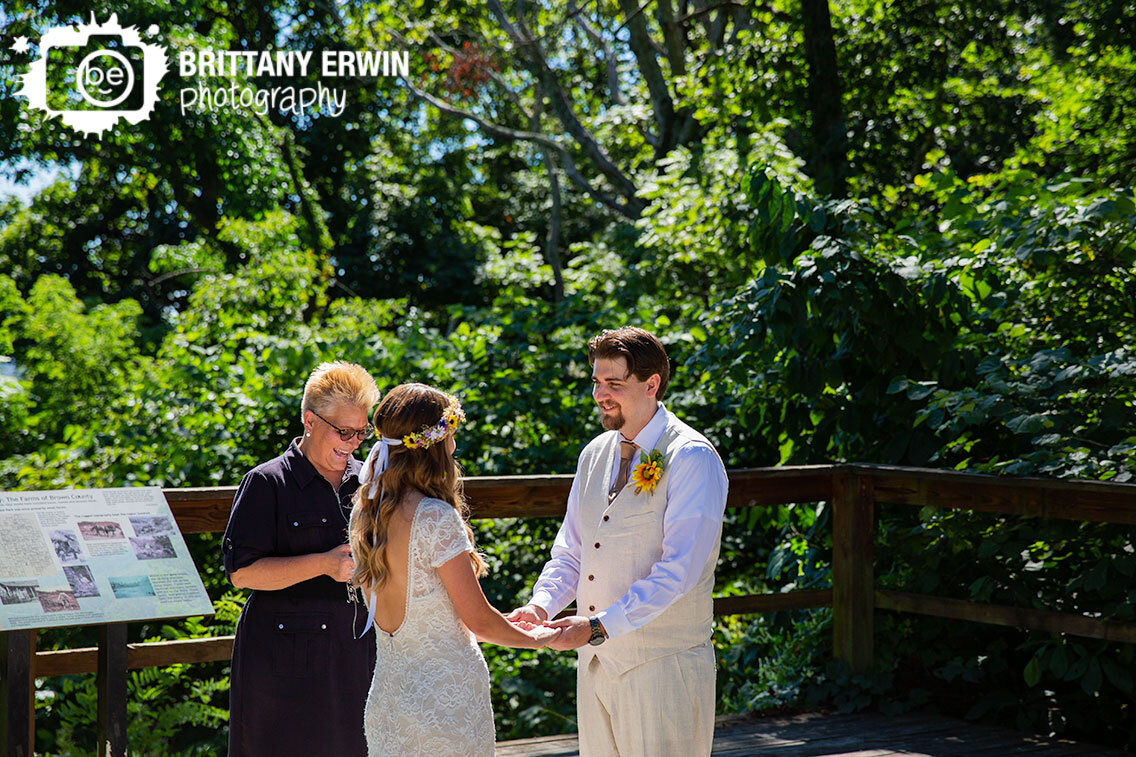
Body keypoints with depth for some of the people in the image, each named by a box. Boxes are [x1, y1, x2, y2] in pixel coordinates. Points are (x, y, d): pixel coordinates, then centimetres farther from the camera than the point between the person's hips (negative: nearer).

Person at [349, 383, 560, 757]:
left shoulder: (363, 513, 4)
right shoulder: (436, 518, -18)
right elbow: (479, 619, -13)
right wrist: (534, 638, 7)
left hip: (386, 694, 7)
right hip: (447, 694, -7)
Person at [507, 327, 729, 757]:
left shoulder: (692, 458, -11)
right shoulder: (594, 455, 12)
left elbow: (678, 571, -20)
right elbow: (569, 552, 15)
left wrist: (600, 627, -24)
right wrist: (540, 605, -4)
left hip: (662, 666, -6)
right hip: (596, 662, 6)